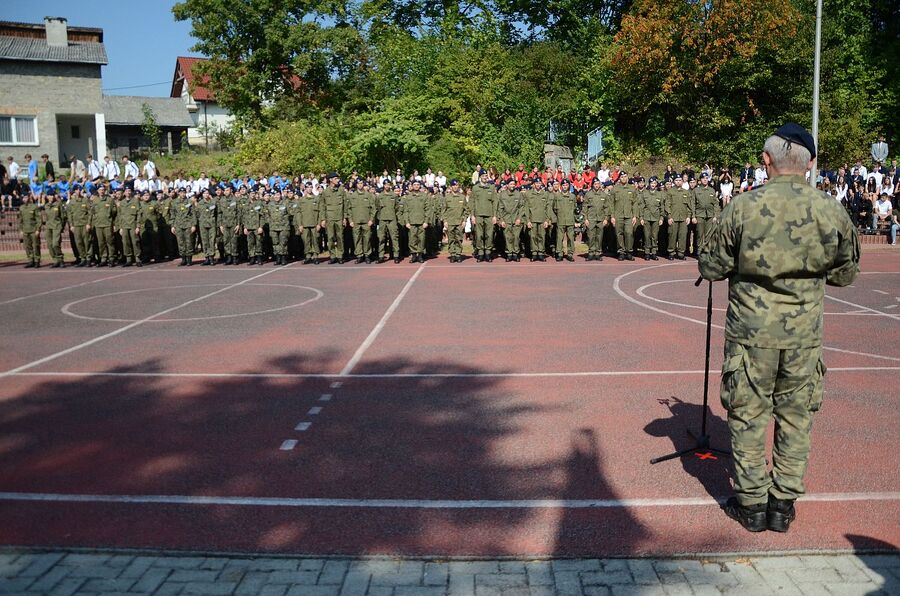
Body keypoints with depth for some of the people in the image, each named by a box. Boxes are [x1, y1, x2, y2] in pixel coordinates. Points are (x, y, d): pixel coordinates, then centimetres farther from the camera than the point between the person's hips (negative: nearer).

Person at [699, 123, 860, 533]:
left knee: (748, 416, 10)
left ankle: (751, 503, 20)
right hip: (805, 332, 2)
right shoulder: (831, 211, -4)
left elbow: (710, 268, -4)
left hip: (751, 330, -2)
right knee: (796, 417, 14)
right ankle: (784, 504, 23)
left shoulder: (743, 208, -11)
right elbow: (846, 273, 8)